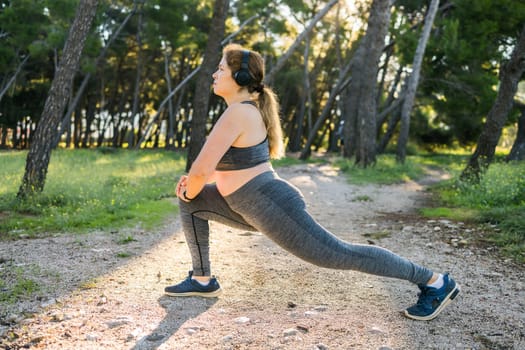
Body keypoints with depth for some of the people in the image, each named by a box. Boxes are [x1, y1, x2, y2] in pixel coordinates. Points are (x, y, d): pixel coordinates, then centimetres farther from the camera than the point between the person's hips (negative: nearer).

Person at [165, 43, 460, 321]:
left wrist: (190, 190, -1)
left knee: (340, 255, -1)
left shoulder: (237, 113, -21)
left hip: (274, 209, -10)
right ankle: (202, 280, 22)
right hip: (257, 207, 10)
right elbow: (223, 162, 24)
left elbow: (201, 170, -24)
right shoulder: (248, 106, 10)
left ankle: (435, 282, 12)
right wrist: (193, 183, 13)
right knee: (191, 203, 15)